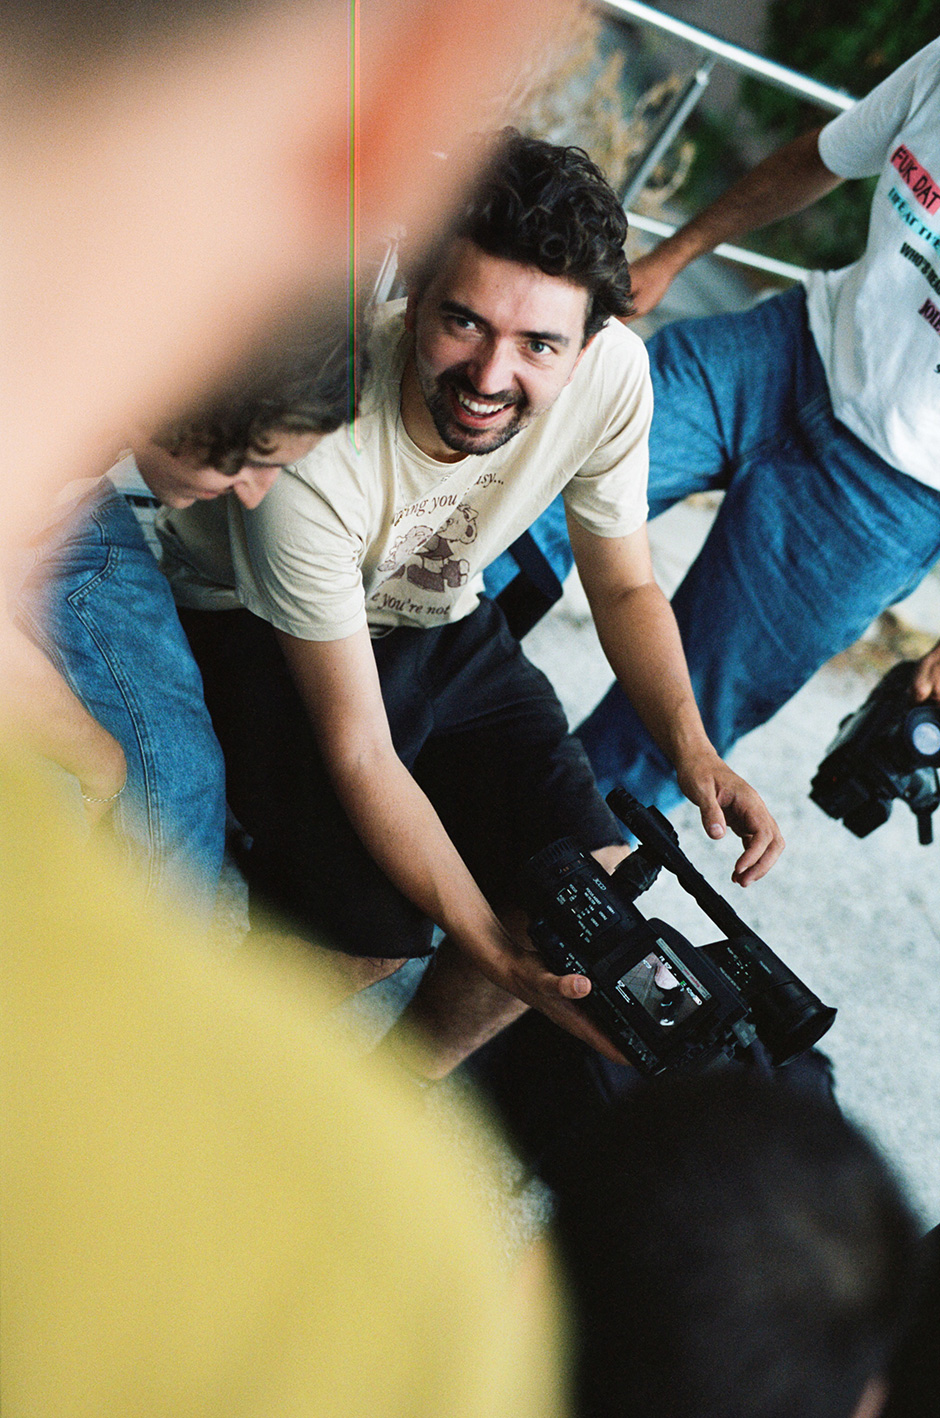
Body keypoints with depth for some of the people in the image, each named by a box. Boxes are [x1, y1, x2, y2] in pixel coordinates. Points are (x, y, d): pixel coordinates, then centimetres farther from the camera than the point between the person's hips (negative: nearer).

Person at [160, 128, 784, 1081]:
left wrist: (692, 749, -22)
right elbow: (359, 752, -28)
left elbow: (625, 584, -5)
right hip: (258, 627, -4)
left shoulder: (611, 372, -22)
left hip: (436, 618, 5)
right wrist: (496, 950, -34)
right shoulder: (308, 449, -37)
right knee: (377, 931, -25)